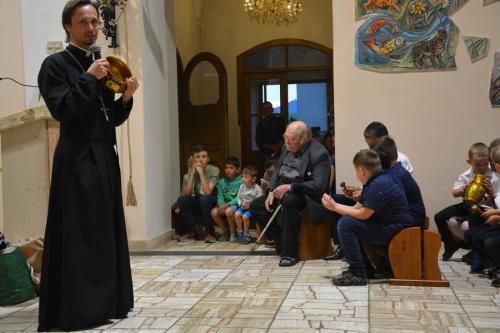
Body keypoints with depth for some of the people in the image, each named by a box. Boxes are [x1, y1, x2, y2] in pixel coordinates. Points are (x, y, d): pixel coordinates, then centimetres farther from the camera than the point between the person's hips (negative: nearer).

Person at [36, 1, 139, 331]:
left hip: (105, 158, 8)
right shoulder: (56, 64, -4)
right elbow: (61, 109, -17)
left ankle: (106, 302, 20)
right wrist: (90, 78, -15)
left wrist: (126, 97, -2)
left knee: (107, 232, 10)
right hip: (78, 161, -8)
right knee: (80, 234, -6)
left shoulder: (101, 66, 17)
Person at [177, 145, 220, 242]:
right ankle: (192, 231, -10)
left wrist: (201, 172, -29)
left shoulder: (214, 170, -15)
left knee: (204, 199, -36)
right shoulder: (189, 172, -5)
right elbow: (186, 194, -19)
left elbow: (207, 192, -27)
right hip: (196, 203, 4)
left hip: (210, 203, -3)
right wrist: (193, 172, -23)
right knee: (181, 199, -25)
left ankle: (209, 231, -17)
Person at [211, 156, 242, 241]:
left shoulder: (241, 181, -8)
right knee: (214, 212, -21)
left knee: (228, 211, -34)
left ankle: (233, 232, -8)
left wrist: (228, 205, -26)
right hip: (224, 205, 5)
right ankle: (226, 231, 3)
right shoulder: (222, 182, 10)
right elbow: (220, 196, 5)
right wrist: (221, 205, -17)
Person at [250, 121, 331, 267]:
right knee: (255, 206, -4)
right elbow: (277, 171, 15)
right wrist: (271, 192, -1)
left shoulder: (319, 153, -18)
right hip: (282, 190, 8)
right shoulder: (287, 148, 6)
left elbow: (319, 185, -24)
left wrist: (290, 187, -31)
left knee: (289, 200, -38)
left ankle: (290, 252, -28)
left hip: (304, 195, -8)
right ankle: (280, 239, 6)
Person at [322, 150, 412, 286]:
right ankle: (366, 269, 16)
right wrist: (334, 204, 3)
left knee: (345, 224, -18)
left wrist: (335, 207, -10)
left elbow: (363, 214, -19)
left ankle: (358, 274, -12)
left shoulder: (379, 185, -22)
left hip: (395, 231, -11)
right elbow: (357, 209, 11)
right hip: (385, 225, 11)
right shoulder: (373, 182, 10)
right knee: (348, 222, 14)